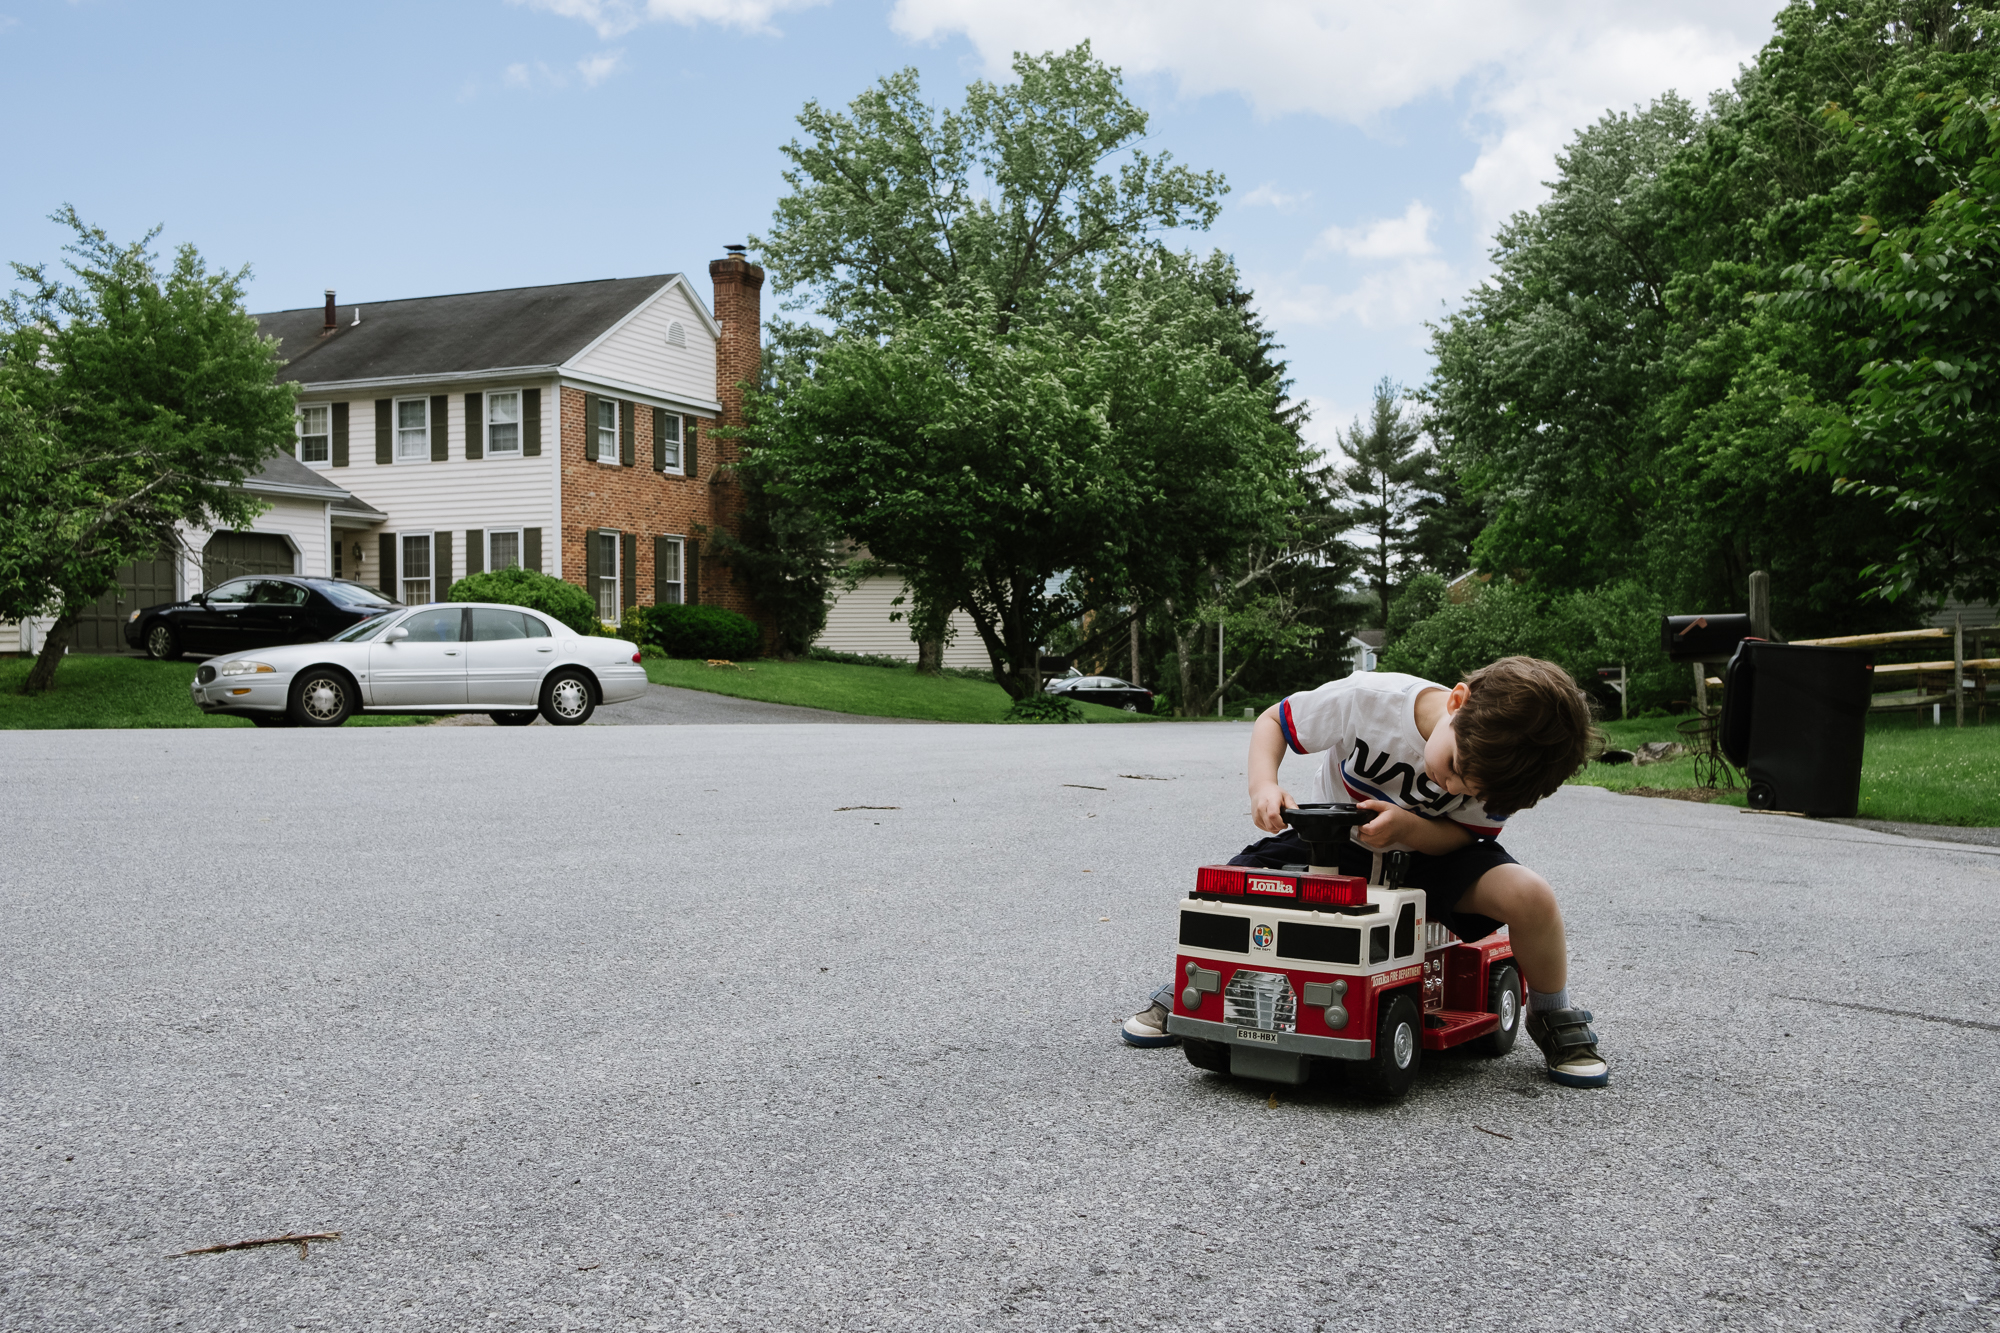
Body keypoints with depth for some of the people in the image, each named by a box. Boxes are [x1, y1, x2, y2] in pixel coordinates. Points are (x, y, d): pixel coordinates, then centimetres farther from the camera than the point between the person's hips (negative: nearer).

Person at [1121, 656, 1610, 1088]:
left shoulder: (1494, 765, -25)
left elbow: (1466, 834, -13)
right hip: (1332, 842, 0)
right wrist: (1263, 786, -33)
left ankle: (1553, 1017, 2)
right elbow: (1273, 720, -14)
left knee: (1530, 896, -29)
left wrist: (1408, 828, -35)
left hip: (1429, 851, 1)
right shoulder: (1368, 699, -30)